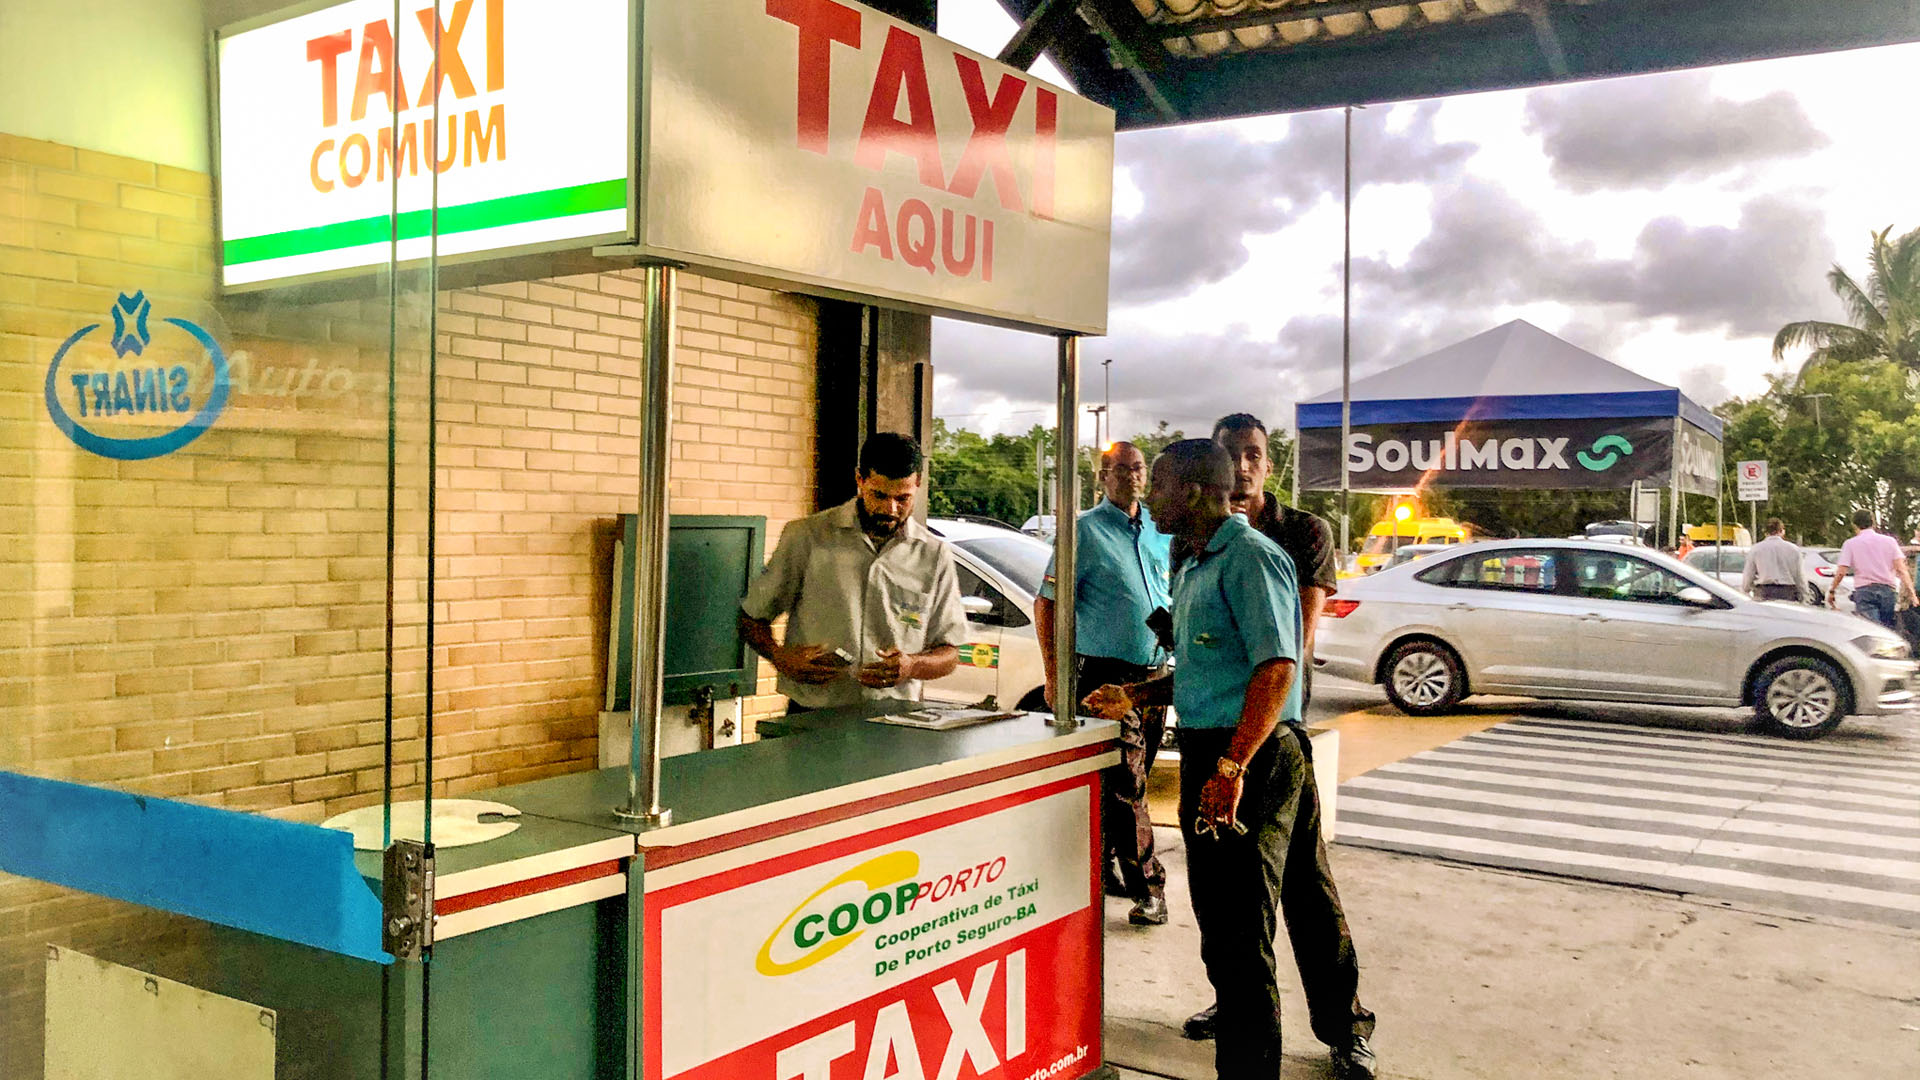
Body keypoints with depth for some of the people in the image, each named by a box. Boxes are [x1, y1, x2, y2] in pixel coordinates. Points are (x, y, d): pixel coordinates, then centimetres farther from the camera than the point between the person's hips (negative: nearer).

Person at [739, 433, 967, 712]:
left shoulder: (935, 555, 11)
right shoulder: (807, 537, 5)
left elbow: (950, 654, 15)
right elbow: (751, 617, 12)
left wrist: (912, 666, -7)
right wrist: (781, 657, -8)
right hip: (812, 718, -2)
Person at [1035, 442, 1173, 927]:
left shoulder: (1160, 528, 13)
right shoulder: (1086, 531, -4)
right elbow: (1046, 603, -5)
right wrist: (1054, 674, -11)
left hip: (1156, 672, 6)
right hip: (1108, 674, -6)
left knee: (1128, 782, 13)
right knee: (1127, 784, -8)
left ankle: (1103, 864, 26)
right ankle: (1148, 886, -4)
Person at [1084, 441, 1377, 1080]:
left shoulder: (1250, 557, -13)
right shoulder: (1194, 567, 19)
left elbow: (1276, 668, -22)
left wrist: (1231, 768, -27)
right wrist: (1136, 697, 15)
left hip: (1252, 758, -10)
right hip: (1208, 752, 10)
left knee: (1238, 929, -7)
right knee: (1219, 914, 18)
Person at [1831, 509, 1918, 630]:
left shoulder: (1850, 544, 4)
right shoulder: (1890, 541, 10)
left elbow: (1841, 572, -3)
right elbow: (1901, 569, 1)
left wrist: (1832, 591, 9)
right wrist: (1911, 593, 0)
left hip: (1864, 591, -3)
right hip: (1888, 590, 3)